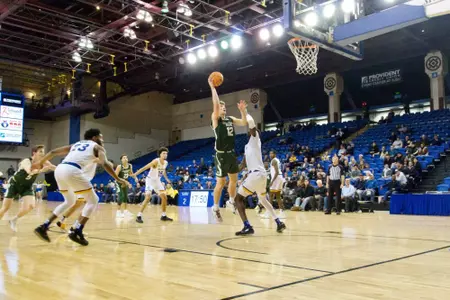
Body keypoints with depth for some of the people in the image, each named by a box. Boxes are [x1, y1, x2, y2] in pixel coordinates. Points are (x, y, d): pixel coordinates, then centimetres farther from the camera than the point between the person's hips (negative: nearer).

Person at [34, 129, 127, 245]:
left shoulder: (76, 144, 34)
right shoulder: (98, 147, 16)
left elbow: (53, 152, 33)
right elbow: (105, 164, -1)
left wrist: (40, 163, 44)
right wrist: (117, 179, 3)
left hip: (59, 169, 7)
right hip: (72, 171, -7)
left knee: (70, 201, 29)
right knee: (93, 200, 7)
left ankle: (43, 227, 22)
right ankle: (77, 231, -4)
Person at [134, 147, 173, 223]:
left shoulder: (166, 163, -1)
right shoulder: (156, 161, -23)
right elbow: (144, 168, -27)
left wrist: (166, 179, 30)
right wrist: (135, 174, -33)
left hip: (157, 181, 7)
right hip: (150, 180, -7)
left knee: (164, 197, 4)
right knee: (148, 197, -21)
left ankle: (163, 216, 15)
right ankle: (139, 216, -15)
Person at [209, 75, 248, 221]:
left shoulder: (230, 119, 12)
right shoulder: (215, 118, -7)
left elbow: (244, 123, 12)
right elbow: (216, 104, -22)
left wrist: (243, 110, -1)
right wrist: (212, 87, -21)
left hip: (232, 154, 7)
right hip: (221, 155, -7)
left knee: (234, 180, 15)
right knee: (221, 182, -2)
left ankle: (232, 202, 35)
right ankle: (216, 208, 12)